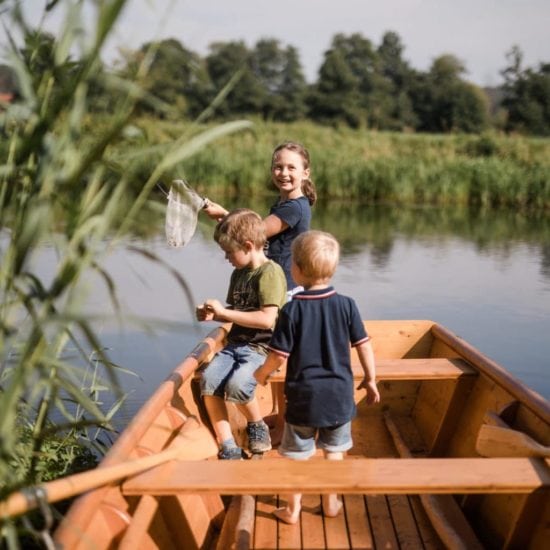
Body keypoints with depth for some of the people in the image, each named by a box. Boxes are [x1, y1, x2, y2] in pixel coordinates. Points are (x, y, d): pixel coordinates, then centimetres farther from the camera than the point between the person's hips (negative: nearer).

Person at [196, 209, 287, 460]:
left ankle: (257, 427, 0)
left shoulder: (270, 272, -11)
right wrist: (214, 315, 7)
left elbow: (267, 319, -22)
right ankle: (227, 447, -13)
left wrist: (225, 312, -17)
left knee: (237, 383, -32)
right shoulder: (239, 273, 15)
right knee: (208, 379, -19)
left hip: (263, 348, -7)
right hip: (236, 344, 7)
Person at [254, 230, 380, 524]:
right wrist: (370, 379, 12)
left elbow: (279, 356, -13)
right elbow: (363, 345, -2)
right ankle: (330, 502, 30)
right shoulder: (346, 304, -8)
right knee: (334, 450, 18)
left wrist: (262, 373, 7)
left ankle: (292, 509, 23)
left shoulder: (292, 310, -15)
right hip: (339, 394, 2)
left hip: (303, 395, -2)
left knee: (297, 454, 13)